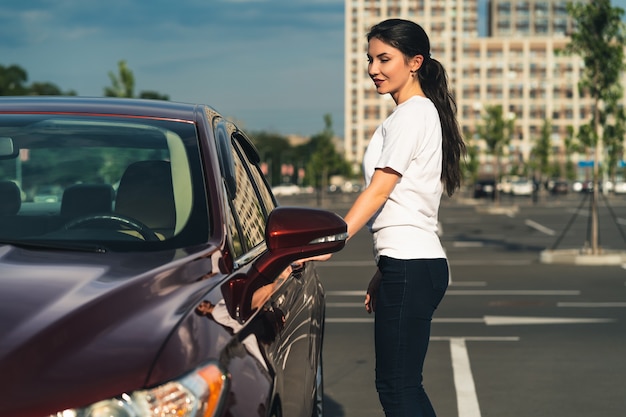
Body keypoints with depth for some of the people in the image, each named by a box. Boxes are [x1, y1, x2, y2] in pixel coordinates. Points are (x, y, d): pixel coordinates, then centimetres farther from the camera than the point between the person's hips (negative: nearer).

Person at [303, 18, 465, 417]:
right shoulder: (424, 113, 21)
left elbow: (378, 191, -17)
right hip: (415, 263, 10)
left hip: (411, 267, -10)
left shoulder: (411, 115, -9)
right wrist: (383, 273, 22)